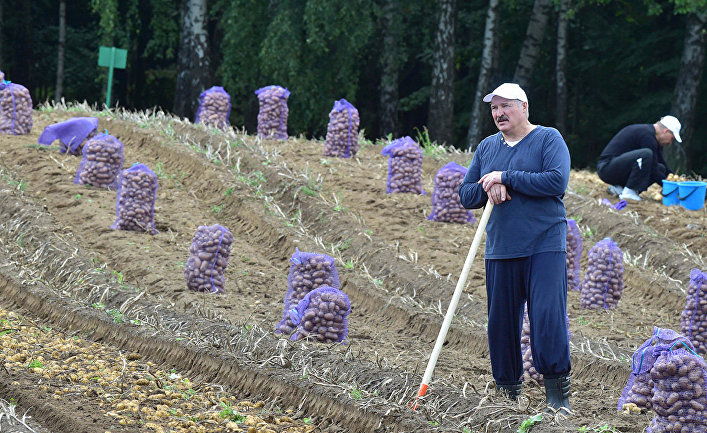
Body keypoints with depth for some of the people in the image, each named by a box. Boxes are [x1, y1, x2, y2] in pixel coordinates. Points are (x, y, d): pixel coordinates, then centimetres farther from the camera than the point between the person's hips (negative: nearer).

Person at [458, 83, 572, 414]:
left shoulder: (548, 139, 0)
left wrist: (505, 178, -13)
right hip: (500, 249, 5)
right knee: (501, 321, 5)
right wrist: (488, 187, -9)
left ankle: (558, 394, -6)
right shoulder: (486, 147, 15)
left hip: (544, 246, -5)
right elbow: (466, 195, 14)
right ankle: (508, 392, 17)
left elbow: (557, 181, -16)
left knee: (548, 317, -13)